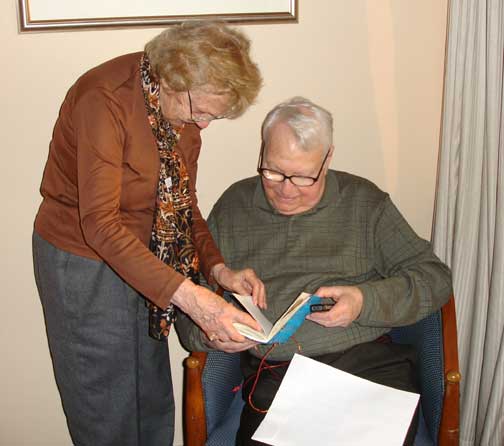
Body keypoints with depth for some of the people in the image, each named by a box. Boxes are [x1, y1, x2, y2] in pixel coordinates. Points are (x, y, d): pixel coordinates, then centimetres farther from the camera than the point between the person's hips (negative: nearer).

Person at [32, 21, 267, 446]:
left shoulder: (187, 111, -3)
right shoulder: (104, 100, -26)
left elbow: (183, 204, 6)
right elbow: (100, 224, -31)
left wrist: (219, 269, -10)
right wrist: (189, 296, -38)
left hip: (143, 259, 7)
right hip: (84, 263, -6)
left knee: (154, 405, 16)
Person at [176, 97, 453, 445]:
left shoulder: (364, 201, 10)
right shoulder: (234, 206, 13)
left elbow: (434, 276, 7)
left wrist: (366, 301, -9)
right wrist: (207, 334, -7)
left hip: (370, 362, 1)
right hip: (274, 375, 0)